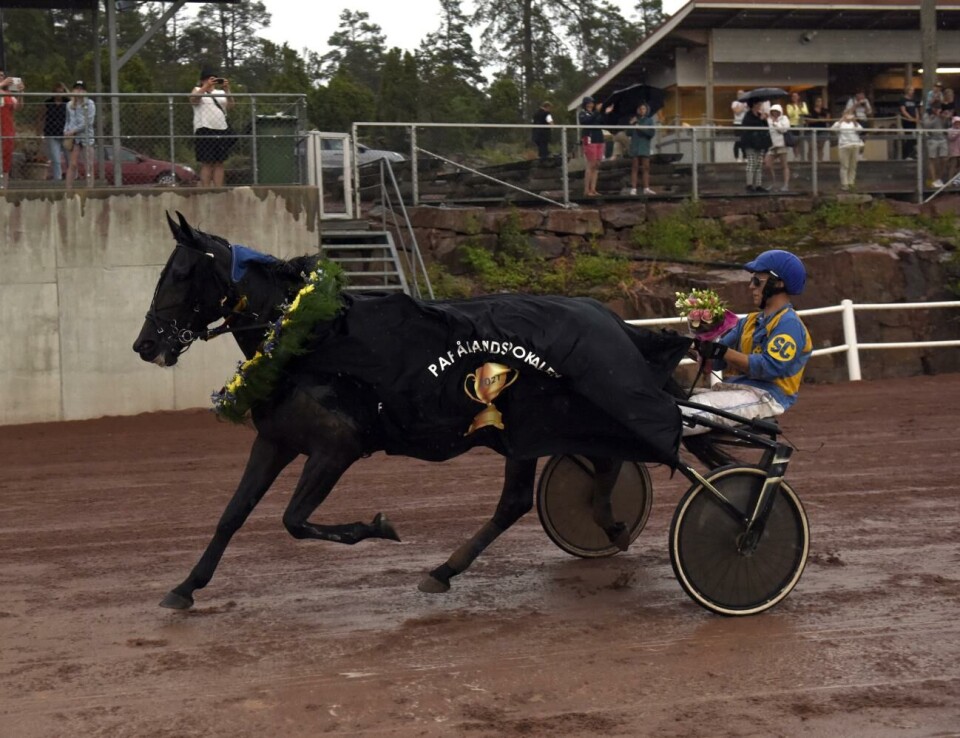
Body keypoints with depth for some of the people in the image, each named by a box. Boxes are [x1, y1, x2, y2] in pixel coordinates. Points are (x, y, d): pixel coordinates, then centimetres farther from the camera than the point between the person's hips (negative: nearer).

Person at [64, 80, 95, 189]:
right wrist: (66, 132, 1)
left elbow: (89, 122, -9)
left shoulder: (89, 104, -1)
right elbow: (68, 121, 18)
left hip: (87, 136, -2)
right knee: (72, 165, -2)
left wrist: (73, 130, -11)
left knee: (89, 165, -1)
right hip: (74, 137, 2)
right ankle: (68, 188, -2)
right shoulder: (70, 105, 11)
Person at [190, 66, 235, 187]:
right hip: (205, 130, -4)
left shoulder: (221, 92, 19)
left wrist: (227, 89, -10)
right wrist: (206, 86, -22)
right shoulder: (198, 90, 10)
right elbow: (193, 100, -12)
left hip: (222, 131, 4)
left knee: (219, 163, 2)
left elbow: (230, 105, 4)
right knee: (206, 163, -8)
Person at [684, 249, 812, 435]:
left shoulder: (789, 323, -5)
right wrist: (706, 343, -6)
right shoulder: (750, 321, 21)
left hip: (766, 397, -8)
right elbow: (718, 362, 15)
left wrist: (722, 352, -21)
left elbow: (769, 367, -19)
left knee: (700, 405, -29)